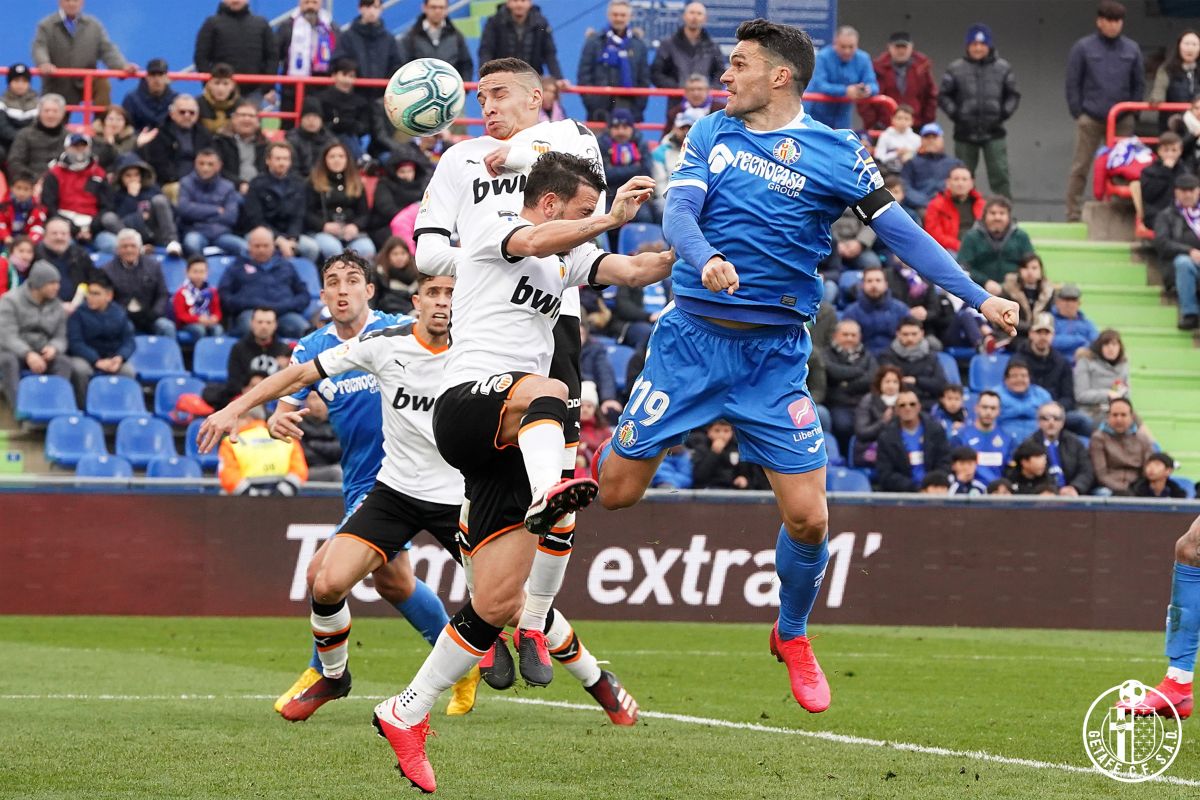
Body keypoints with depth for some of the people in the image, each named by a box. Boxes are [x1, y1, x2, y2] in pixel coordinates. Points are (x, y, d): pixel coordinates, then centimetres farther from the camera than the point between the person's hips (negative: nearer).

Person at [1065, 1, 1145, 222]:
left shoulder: (1132, 49, 8)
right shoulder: (1083, 48, 0)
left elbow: (1139, 84, 13)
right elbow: (1072, 84, 1)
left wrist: (1132, 113, 4)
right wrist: (1078, 114, -4)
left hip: (1122, 121, 2)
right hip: (1090, 120, -2)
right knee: (1080, 168, -1)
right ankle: (1074, 214, 3)